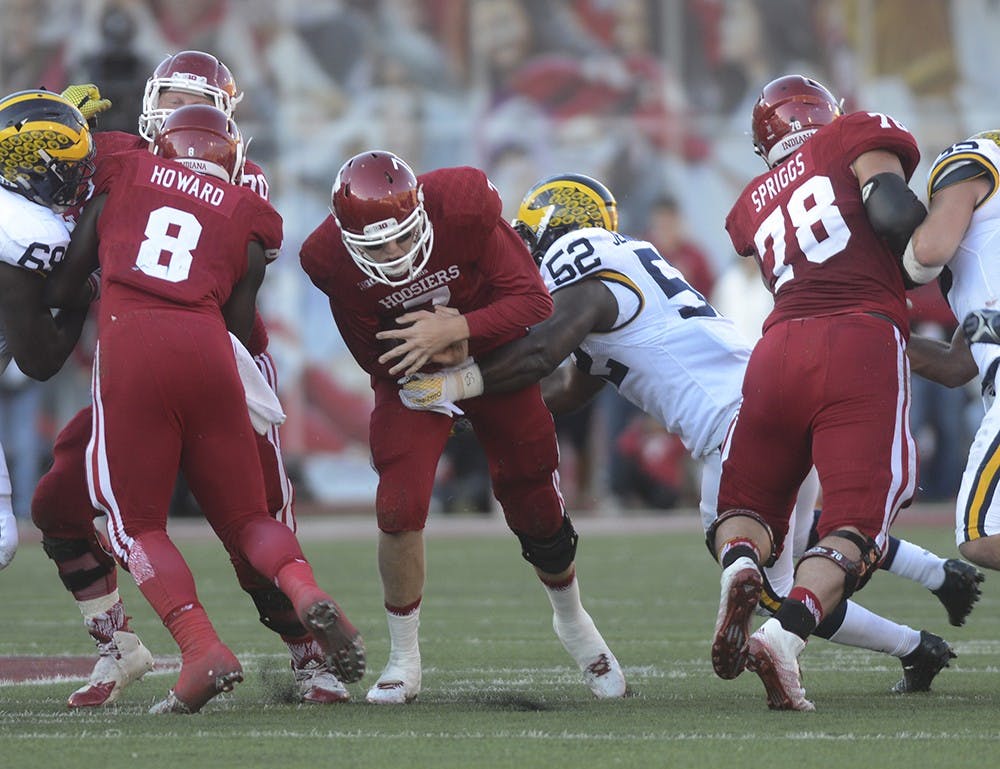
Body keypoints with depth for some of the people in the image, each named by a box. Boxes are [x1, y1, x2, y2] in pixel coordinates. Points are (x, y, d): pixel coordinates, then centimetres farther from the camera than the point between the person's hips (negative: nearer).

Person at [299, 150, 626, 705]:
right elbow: (376, 358, -14)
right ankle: (403, 660, 1)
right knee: (400, 509, -19)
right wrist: (432, 345, -31)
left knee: (536, 509, 8)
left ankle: (573, 622, 38)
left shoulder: (464, 207, -32)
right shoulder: (331, 260, -25)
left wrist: (453, 331, -38)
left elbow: (533, 302, -26)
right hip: (410, 374, 0)